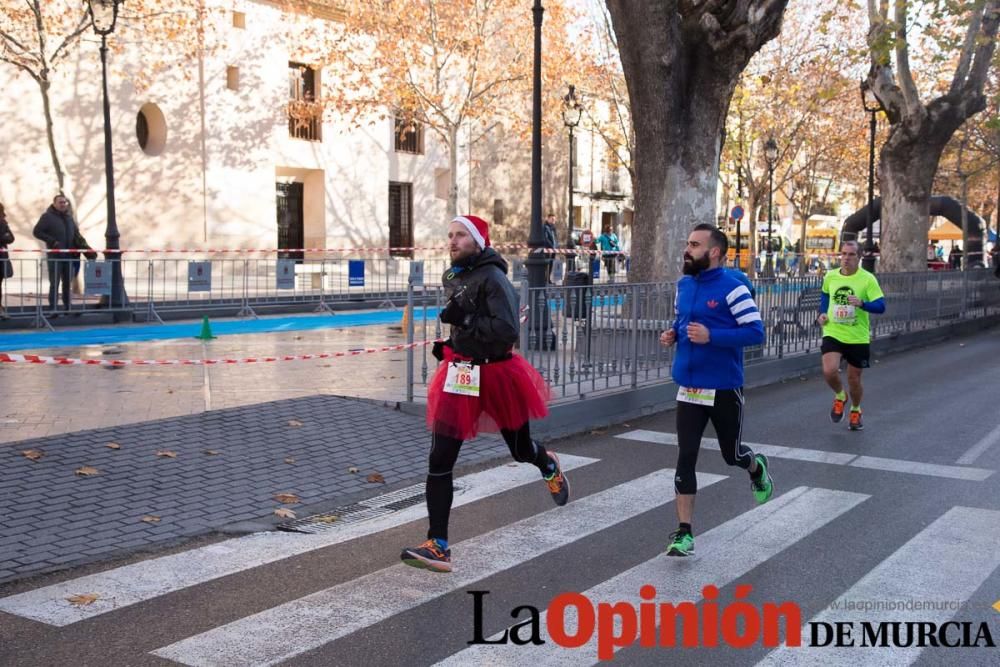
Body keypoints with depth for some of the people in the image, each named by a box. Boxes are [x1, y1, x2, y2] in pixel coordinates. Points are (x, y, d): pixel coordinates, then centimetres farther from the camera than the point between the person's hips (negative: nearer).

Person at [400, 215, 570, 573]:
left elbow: (507, 331, -26)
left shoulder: (492, 278, -17)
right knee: (439, 463, -5)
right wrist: (449, 343, 11)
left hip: (496, 374, -6)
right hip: (459, 376, 6)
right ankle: (438, 546, -1)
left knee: (520, 450, 18)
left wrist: (463, 319, -27)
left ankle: (549, 467, 56)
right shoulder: (453, 277, 8)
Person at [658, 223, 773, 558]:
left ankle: (757, 467, 51)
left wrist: (711, 336, -26)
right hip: (689, 386, 5)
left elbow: (756, 331, -17)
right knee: (685, 457, -1)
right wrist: (671, 334, -1)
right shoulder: (684, 285, 5)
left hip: (724, 387, -5)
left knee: (731, 454, 14)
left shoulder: (732, 287, -16)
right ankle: (684, 533, 5)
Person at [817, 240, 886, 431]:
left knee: (854, 379, 9)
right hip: (833, 333, 2)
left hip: (858, 337, -2)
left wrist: (862, 304, -32)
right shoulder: (830, 276, 1)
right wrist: (822, 313, 7)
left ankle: (855, 411, 39)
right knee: (829, 371, -20)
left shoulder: (868, 279, -10)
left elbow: (881, 306, -14)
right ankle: (840, 396, 14)